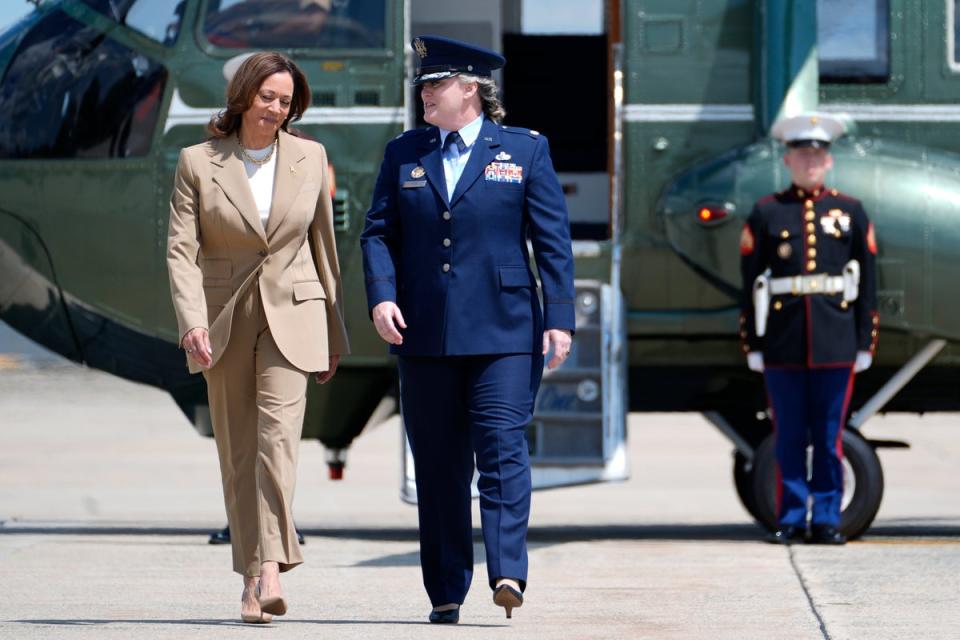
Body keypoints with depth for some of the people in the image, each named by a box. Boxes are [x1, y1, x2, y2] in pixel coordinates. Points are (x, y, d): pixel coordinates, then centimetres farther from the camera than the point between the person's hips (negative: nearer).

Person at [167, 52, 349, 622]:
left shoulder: (309, 158, 4)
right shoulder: (198, 163, -1)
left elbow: (324, 246, 11)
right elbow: (182, 249, -7)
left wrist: (333, 333, 14)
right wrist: (192, 321, -21)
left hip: (291, 316, -1)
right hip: (226, 317, 1)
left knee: (279, 432, -18)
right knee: (238, 453, 4)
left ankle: (269, 570, -28)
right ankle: (253, 578, 11)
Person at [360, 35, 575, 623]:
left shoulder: (525, 150, 5)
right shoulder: (404, 154, 12)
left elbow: (553, 239, 2)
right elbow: (379, 232, 9)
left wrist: (559, 317, -6)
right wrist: (381, 295, -9)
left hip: (503, 332, -3)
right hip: (425, 334, 3)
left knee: (502, 447, -13)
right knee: (439, 463, 4)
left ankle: (508, 573, -18)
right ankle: (446, 592, 8)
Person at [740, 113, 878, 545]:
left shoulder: (851, 212, 8)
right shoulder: (766, 213, 6)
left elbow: (867, 283, 8)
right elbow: (751, 283, 4)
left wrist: (865, 343, 3)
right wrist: (753, 343, -1)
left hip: (836, 343, 0)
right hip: (783, 342, 0)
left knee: (829, 436, 3)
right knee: (789, 436, 3)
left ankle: (827, 519, 8)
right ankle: (790, 518, 10)